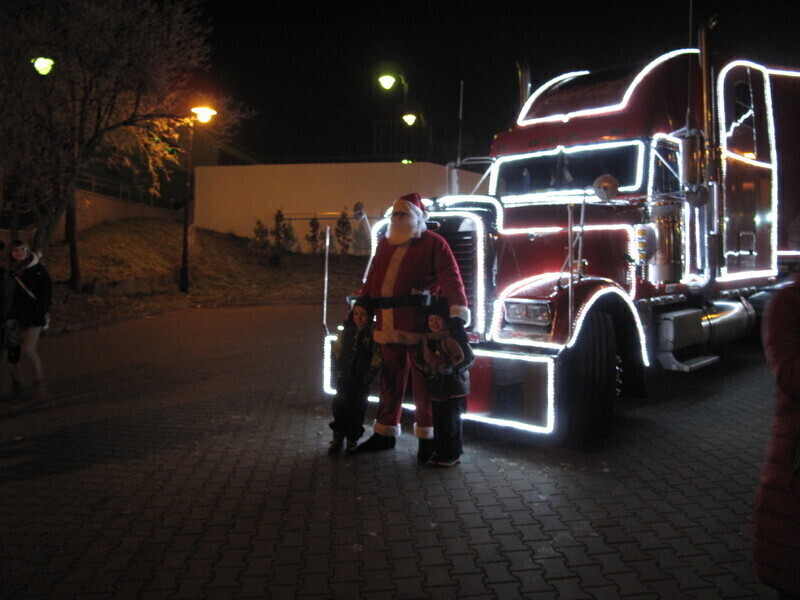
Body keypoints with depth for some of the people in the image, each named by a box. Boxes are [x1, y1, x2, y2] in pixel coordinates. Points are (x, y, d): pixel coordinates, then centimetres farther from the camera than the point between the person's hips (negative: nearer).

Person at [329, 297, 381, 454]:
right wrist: (339, 369, 7)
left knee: (357, 409, 7)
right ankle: (338, 439, 14)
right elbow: (337, 351, 13)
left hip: (362, 380, -2)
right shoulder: (346, 331, 2)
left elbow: (377, 358, -7)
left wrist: (369, 375, -11)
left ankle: (352, 440, 21)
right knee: (340, 406, 3)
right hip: (344, 377, 3)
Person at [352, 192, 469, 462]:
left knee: (423, 384, 4)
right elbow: (371, 280, 22)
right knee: (389, 381, 15)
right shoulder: (385, 244, 17)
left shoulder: (433, 244, -3)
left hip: (419, 327, -6)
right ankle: (384, 434, 27)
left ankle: (426, 437, 16)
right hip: (388, 327, 6)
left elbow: (451, 280, -11)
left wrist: (458, 313, -21)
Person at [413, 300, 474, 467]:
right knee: (438, 421, 11)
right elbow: (418, 359, 14)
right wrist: (428, 368, -5)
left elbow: (469, 358, -12)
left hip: (454, 387, -6)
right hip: (435, 387, 6)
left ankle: (453, 454, 11)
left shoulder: (455, 337, -11)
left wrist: (451, 367, -19)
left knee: (452, 422, -1)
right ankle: (439, 452, 22)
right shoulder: (426, 339, 8)